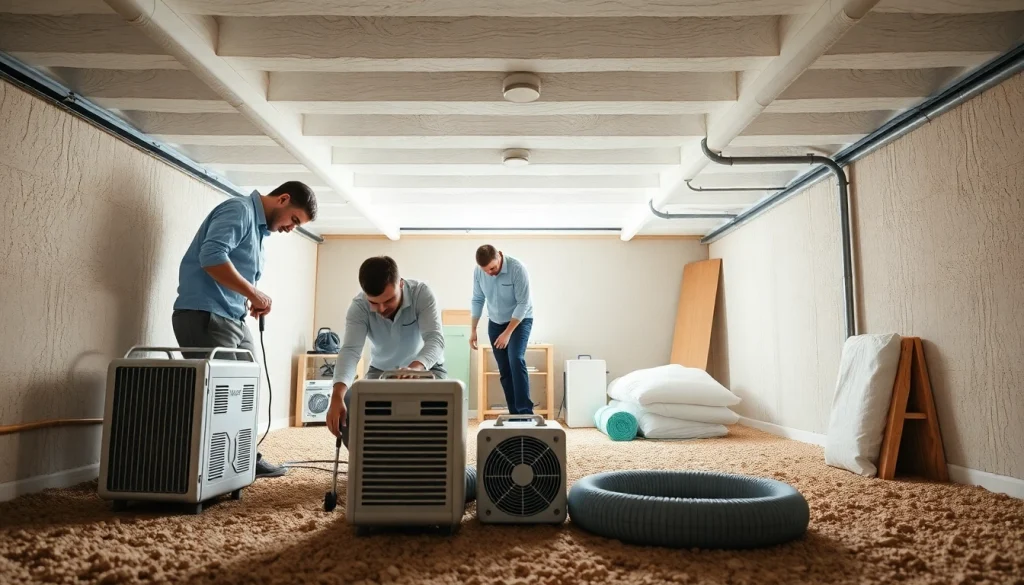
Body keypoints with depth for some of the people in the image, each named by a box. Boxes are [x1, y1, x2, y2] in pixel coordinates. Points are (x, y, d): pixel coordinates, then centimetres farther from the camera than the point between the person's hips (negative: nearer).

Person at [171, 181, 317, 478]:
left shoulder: (260, 227, 20)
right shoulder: (239, 210, -10)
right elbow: (212, 256, -24)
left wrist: (251, 299, 1)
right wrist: (253, 293, -19)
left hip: (233, 319, 10)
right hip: (205, 316, -10)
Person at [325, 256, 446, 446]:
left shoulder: (421, 293, -28)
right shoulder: (358, 306, -24)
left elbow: (435, 339, -39)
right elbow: (350, 351, -33)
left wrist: (415, 368, -61)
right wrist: (337, 397, -51)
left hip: (426, 367, -2)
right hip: (381, 370, 2)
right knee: (348, 407, -21)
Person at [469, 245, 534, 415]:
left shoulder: (517, 269, -27)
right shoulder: (478, 271, -12)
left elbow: (523, 303, -24)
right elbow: (477, 300, 0)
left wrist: (508, 332, -24)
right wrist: (473, 329, -1)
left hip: (520, 320, -5)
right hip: (495, 323, 5)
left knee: (516, 361, -23)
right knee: (504, 369, 3)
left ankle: (526, 411, -21)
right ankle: (514, 413, 10)